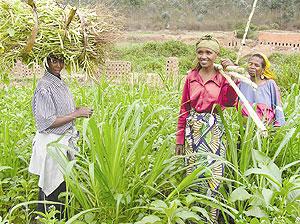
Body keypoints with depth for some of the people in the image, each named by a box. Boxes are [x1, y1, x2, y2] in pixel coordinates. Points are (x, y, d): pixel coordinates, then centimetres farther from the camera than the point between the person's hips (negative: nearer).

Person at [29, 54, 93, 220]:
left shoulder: (59, 83, 9)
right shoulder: (44, 87, -19)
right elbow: (48, 122, -22)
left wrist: (78, 110, 1)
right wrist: (76, 114, -18)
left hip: (64, 141, 9)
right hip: (51, 143, -9)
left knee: (63, 186, 17)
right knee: (51, 190, 3)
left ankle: (61, 218, 30)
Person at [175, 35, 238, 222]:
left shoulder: (222, 77, -1)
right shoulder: (191, 77, 5)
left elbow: (229, 103, -18)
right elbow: (184, 109, 7)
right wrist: (180, 138, 6)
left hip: (213, 131, -2)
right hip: (193, 130, 2)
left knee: (213, 173, -1)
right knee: (193, 172, 9)